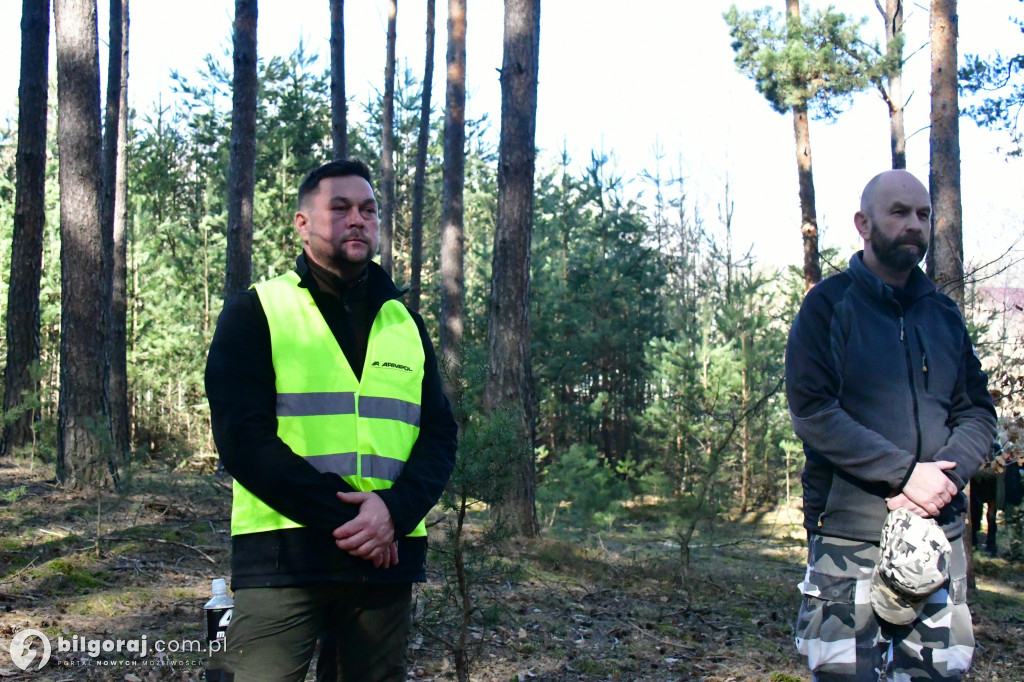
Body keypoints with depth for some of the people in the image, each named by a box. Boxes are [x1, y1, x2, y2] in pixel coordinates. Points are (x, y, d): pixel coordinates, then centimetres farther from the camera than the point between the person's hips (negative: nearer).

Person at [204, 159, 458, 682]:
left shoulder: (405, 323, 15)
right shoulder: (255, 314, 2)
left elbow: (439, 434, 8)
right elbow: (242, 437, -9)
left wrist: (395, 511, -12)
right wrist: (345, 516, -16)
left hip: (387, 557, 4)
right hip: (281, 558, -4)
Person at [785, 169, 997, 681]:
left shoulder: (943, 313, 15)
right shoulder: (828, 306, 0)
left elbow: (978, 411, 12)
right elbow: (811, 411, -10)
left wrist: (945, 474, -9)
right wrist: (904, 472, -16)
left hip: (940, 531, 4)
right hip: (849, 533, -4)